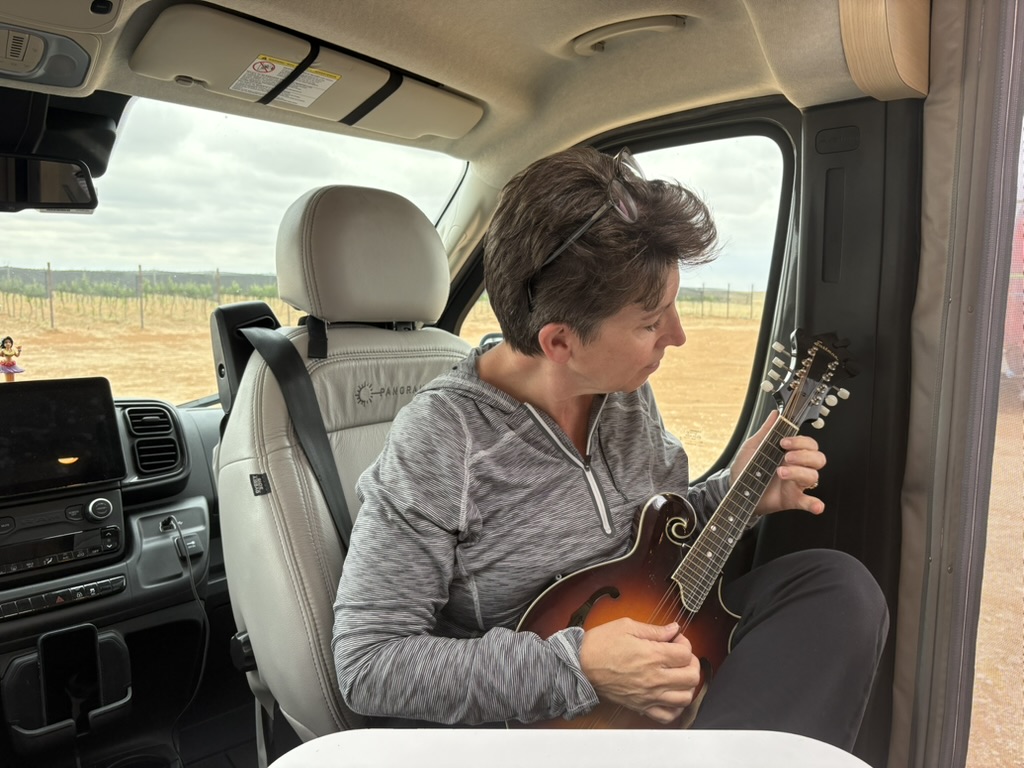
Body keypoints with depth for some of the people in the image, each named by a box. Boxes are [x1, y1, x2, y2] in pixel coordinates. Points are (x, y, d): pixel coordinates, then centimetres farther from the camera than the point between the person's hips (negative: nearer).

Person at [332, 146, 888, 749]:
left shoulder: (628, 390, -2)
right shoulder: (440, 441, -24)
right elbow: (366, 661, -21)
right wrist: (578, 667, -26)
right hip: (509, 719, -6)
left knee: (839, 585, -10)